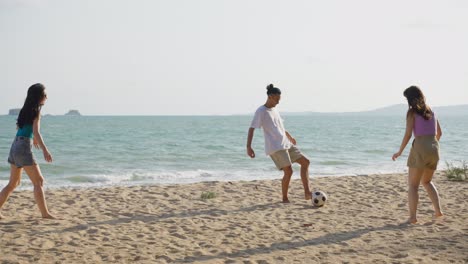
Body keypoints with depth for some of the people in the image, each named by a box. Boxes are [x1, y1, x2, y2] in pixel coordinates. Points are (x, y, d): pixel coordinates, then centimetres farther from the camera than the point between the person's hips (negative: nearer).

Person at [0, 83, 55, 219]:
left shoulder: (26, 109, 16)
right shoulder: (36, 110, -8)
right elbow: (36, 132, -20)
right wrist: (45, 149, -28)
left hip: (15, 146, 9)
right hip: (24, 147, -9)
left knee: (13, 183, 15)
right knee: (38, 181, -4)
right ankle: (45, 213, -5)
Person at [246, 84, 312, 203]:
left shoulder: (274, 110, 16)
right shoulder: (261, 111, -9)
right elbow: (251, 128, -15)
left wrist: (290, 137, 44)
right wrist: (248, 147, -25)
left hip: (286, 144, 9)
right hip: (275, 147, -9)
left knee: (305, 162, 3)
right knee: (288, 171, -16)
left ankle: (307, 193, 2)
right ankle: (285, 198, 1)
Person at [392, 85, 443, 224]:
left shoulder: (412, 112, -4)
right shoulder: (431, 111, 15)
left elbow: (408, 134, -10)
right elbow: (439, 133, 21)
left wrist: (400, 152, -1)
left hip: (420, 148, -6)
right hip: (434, 148, 6)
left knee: (412, 185, 3)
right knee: (426, 181, 25)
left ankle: (412, 216, -6)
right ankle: (438, 210, 15)